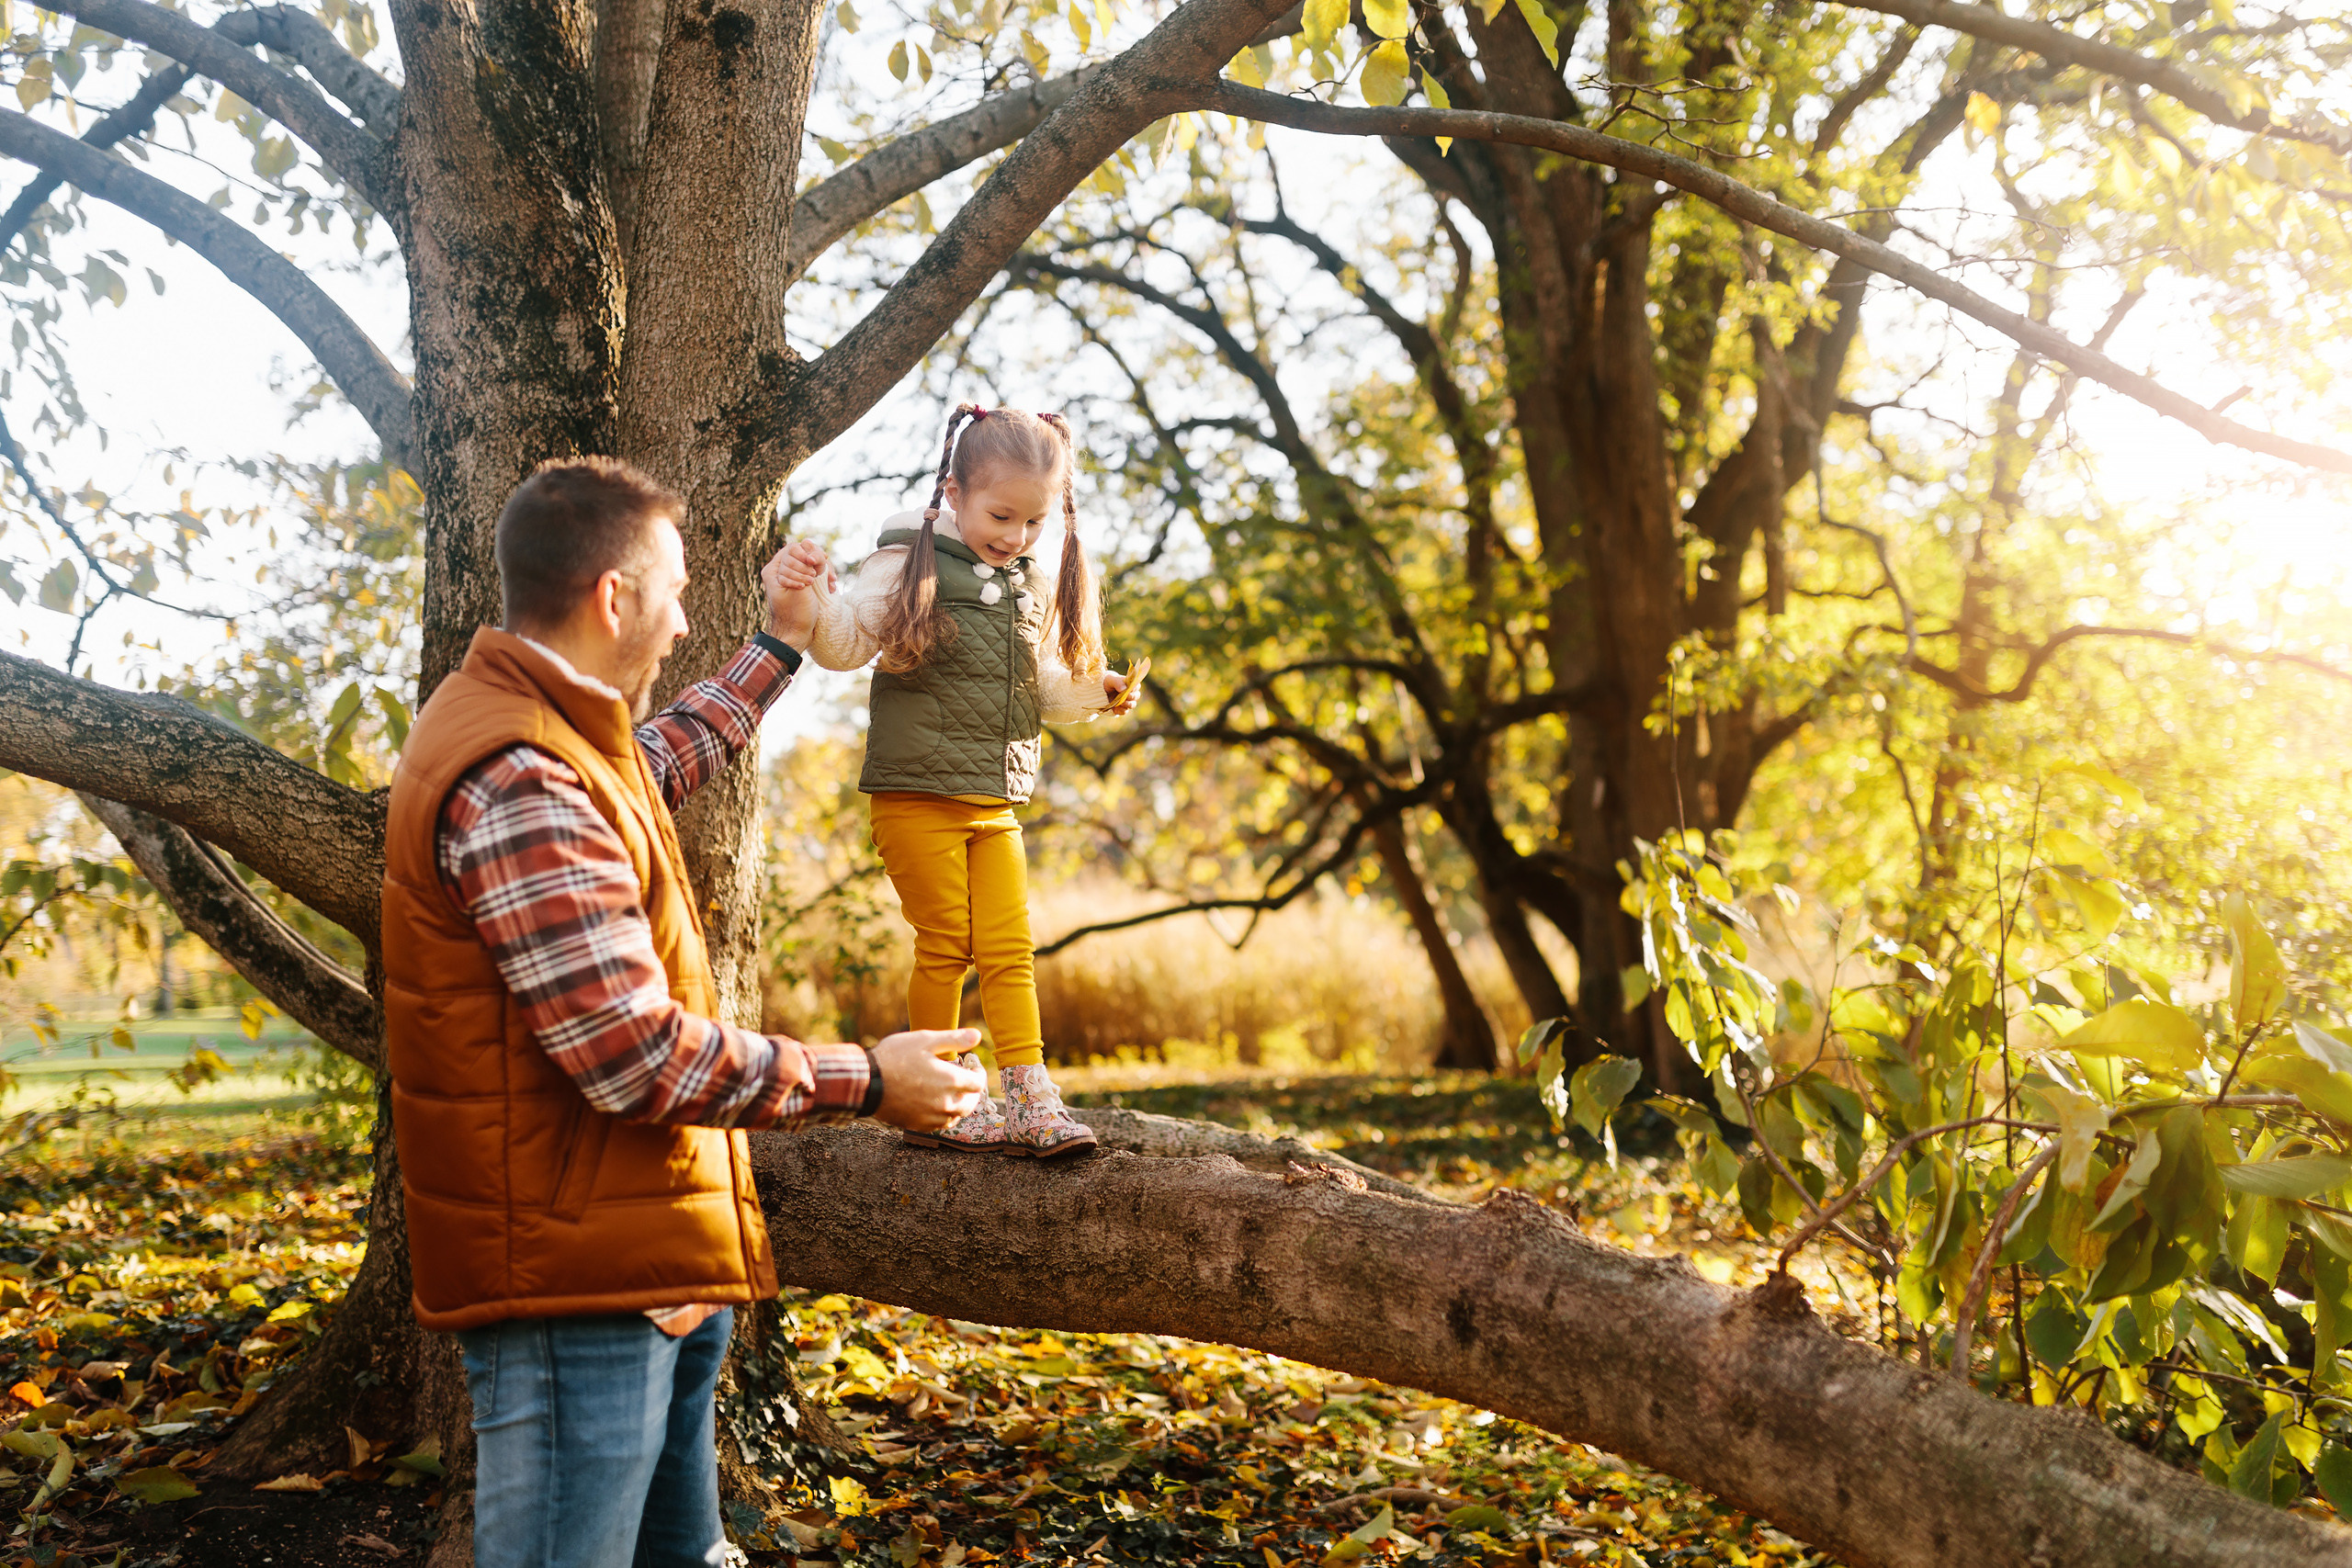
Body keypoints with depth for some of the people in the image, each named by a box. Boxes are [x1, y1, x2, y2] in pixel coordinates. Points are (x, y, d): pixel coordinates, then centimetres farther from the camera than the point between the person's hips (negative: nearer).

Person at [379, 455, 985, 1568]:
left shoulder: (554, 735, 12)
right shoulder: (520, 785, -24)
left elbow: (660, 764, 37)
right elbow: (638, 1058, -27)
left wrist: (780, 647, 42)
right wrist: (865, 1082, -17)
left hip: (652, 1271, 11)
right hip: (574, 1288, -11)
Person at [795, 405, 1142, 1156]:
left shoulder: (1028, 588, 13)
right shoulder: (909, 565, -6)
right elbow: (847, 642, -12)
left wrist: (1092, 691, 6)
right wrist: (815, 603, -31)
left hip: (996, 804, 6)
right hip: (917, 796, -5)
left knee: (1010, 950, 3)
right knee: (945, 946, -2)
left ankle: (1030, 1101, 6)